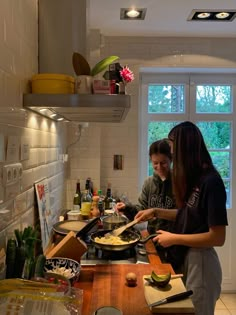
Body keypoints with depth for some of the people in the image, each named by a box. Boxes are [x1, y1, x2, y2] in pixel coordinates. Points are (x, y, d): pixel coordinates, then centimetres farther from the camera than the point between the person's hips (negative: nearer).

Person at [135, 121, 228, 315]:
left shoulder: (211, 181, -22)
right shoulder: (194, 178, 4)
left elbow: (218, 238, -23)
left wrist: (174, 238, -17)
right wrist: (156, 212, 7)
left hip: (200, 262, -8)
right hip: (184, 258, 8)